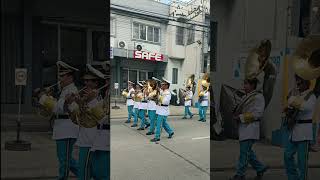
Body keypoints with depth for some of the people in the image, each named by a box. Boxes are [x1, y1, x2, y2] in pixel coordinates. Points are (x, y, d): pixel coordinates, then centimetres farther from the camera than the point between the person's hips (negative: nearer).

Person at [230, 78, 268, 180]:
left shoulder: (258, 97, -8)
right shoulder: (246, 97, 17)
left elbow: (258, 114, -15)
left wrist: (241, 117, -18)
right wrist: (236, 116, 2)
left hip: (250, 128, -9)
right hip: (243, 127, 9)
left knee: (244, 151, -4)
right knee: (247, 151, 14)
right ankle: (260, 168, 29)